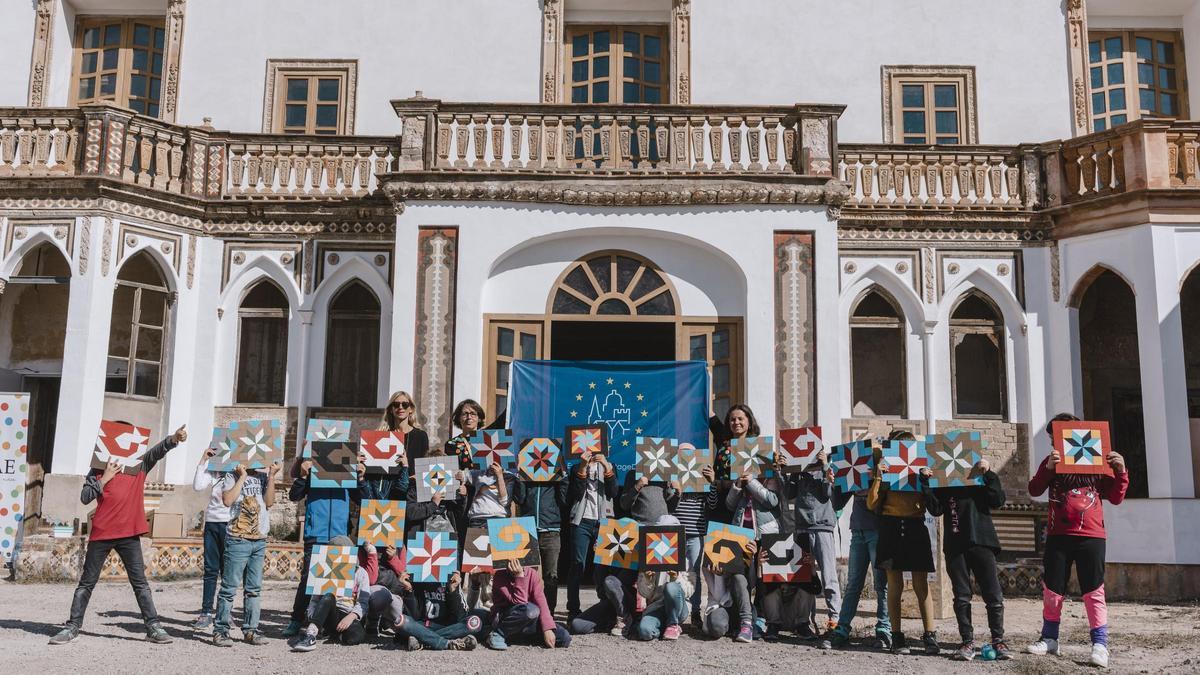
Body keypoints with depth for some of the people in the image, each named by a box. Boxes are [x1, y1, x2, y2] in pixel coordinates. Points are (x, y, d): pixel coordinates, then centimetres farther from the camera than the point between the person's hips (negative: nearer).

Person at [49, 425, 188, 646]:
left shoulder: (140, 465, 5)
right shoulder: (99, 469, 4)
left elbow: (159, 450, -12)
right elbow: (84, 497, -4)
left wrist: (174, 438, -30)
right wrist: (105, 478, -12)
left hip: (129, 534, 0)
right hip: (101, 534, 0)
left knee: (140, 582, 2)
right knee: (87, 583, 10)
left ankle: (153, 627, 2)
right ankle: (72, 627, 20)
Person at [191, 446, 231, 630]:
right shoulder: (212, 469, 10)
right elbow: (197, 486, -4)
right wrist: (203, 461, -5)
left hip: (230, 524, -3)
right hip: (212, 522, 3)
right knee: (210, 569, 5)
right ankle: (205, 613, 8)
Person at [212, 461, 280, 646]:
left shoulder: (262, 477, 15)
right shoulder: (233, 476, 3)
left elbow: (269, 502, 5)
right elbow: (228, 500, -12)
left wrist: (271, 477, -1)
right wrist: (242, 477, -8)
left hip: (260, 540, 5)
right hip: (238, 539, -5)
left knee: (254, 588, 7)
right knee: (229, 587, -5)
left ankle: (250, 630, 12)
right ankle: (220, 631, 1)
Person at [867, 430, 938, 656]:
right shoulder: (885, 471, 7)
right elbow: (872, 504, 0)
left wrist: (929, 480, -7)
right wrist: (877, 478, -10)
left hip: (916, 528, 1)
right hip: (891, 527, -1)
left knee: (921, 585, -2)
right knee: (895, 584, 1)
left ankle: (930, 636, 1)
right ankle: (897, 637, 7)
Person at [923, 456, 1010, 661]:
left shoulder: (983, 479, 9)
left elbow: (998, 501, -4)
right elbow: (936, 509, 0)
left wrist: (988, 474, -11)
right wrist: (926, 484, -10)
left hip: (981, 542, 0)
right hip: (954, 545, 1)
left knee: (994, 596, -2)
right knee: (961, 597, 2)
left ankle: (998, 641, 10)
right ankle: (968, 642, 9)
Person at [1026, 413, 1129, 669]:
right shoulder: (1053, 460, 8)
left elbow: (1115, 498, 6)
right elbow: (1034, 490, -3)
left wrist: (1120, 471, -9)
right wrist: (1047, 468, -18)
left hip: (1091, 536, -2)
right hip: (1058, 535, 2)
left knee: (1093, 591, -1)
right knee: (1052, 590, 6)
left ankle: (1100, 644, 5)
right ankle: (1049, 638, 17)